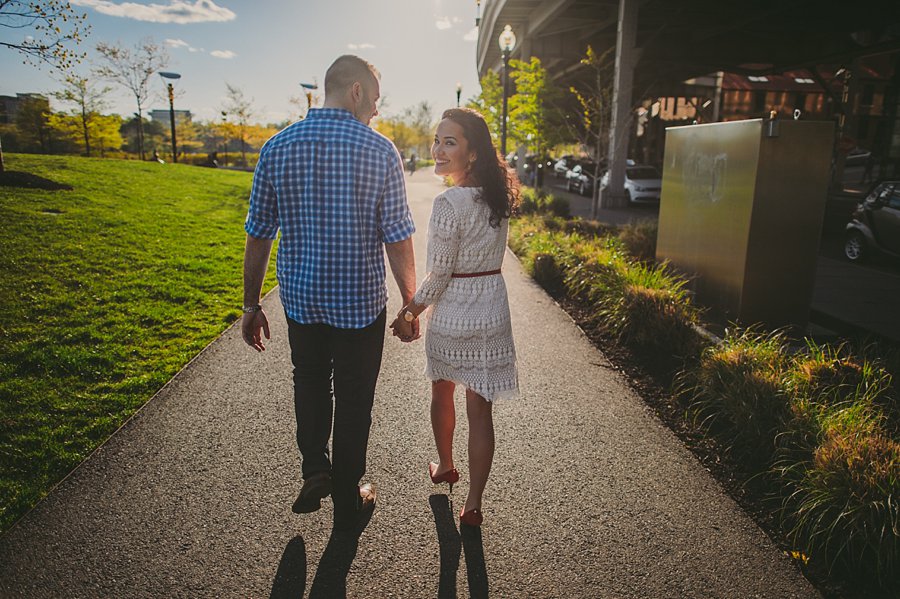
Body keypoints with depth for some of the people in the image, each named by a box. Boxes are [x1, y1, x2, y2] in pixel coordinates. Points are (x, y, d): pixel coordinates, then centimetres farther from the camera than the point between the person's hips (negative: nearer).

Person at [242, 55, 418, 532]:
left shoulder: (277, 147, -3)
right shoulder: (380, 151, -12)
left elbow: (257, 236, 0)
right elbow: (398, 240, -11)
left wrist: (251, 304, 9)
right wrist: (410, 305, 0)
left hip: (300, 298, 3)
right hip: (361, 301, -2)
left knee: (309, 383, 29)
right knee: (353, 402, 15)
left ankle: (314, 470, 20)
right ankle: (347, 501, 30)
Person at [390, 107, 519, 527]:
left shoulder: (449, 203, -21)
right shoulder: (498, 196, 0)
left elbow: (438, 276, -16)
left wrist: (408, 315, -5)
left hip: (450, 316, -4)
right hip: (492, 313, 5)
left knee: (442, 393, 22)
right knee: (479, 410, 9)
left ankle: (445, 467, 45)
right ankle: (473, 503, 16)